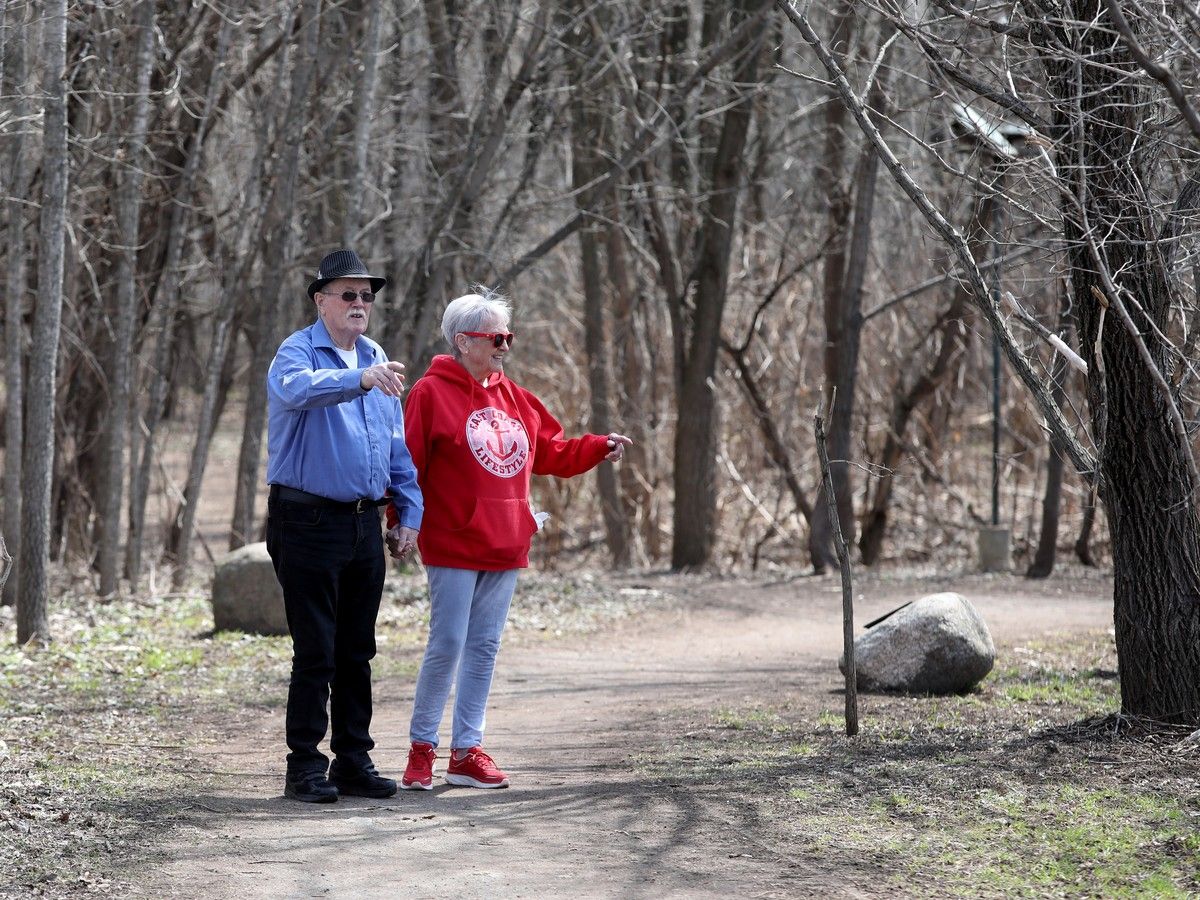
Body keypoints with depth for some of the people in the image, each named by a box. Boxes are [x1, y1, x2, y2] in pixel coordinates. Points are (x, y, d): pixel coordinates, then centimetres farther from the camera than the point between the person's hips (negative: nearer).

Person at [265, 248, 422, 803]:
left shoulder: (377, 359, 15)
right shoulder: (298, 352, -6)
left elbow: (398, 446, 19)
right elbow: (298, 388, -32)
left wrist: (408, 514, 11)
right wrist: (360, 379, -48)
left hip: (364, 524, 6)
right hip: (309, 522, -6)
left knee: (357, 652, 10)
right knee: (315, 651, -6)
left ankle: (353, 759, 17)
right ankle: (305, 765, 0)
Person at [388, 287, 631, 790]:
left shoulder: (513, 398, 13)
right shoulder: (432, 393, -8)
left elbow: (550, 452, 19)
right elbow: (410, 464, -11)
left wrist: (600, 448, 6)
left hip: (505, 546, 7)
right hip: (453, 546, -7)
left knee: (484, 647, 9)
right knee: (448, 644, -7)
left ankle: (467, 752, 14)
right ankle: (421, 748, 5)